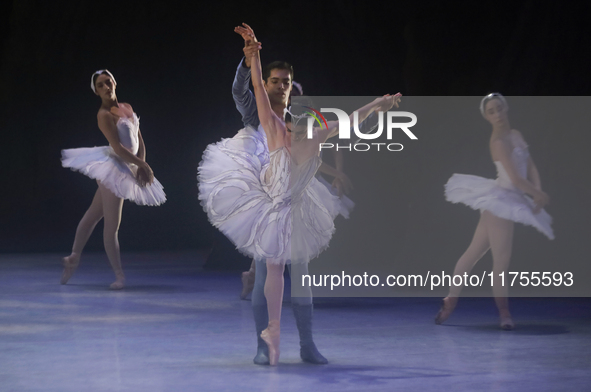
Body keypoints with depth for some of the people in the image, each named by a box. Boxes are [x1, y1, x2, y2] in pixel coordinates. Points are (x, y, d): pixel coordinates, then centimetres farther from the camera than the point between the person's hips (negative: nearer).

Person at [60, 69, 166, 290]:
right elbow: (118, 147, -19)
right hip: (113, 166, -8)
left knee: (93, 215, 17)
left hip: (125, 169, 8)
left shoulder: (127, 108, 10)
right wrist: (142, 164, -17)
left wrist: (141, 167, -3)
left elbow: (139, 141, 10)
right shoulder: (104, 115, -13)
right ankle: (119, 275, -2)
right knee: (112, 225, -4)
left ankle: (73, 259, 29)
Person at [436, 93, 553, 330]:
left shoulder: (516, 135, 11)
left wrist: (537, 192, -6)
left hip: (508, 201, 9)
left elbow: (530, 167, 9)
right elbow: (516, 179, -20)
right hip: (500, 200, -9)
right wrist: (539, 195, -8)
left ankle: (451, 300, 22)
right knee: (501, 259, -5)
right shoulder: (499, 142, -17)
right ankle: (504, 312, 3)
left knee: (474, 253, 14)